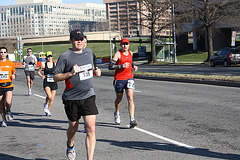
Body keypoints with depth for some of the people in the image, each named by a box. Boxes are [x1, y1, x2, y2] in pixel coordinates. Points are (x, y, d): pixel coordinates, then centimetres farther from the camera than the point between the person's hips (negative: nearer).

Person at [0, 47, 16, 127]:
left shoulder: (11, 63, 7)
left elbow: (14, 72, 21)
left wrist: (14, 76, -1)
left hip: (8, 86, 0)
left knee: (8, 102, -22)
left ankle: (8, 111, 12)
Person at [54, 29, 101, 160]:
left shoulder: (89, 53, 8)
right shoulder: (65, 56, -7)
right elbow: (56, 77, -7)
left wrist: (96, 72, 4)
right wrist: (71, 73, -21)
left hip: (88, 96, 3)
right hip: (71, 98, -2)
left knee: (91, 128, -9)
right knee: (73, 127, 15)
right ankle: (70, 146, 49)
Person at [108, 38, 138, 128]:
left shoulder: (130, 53, 9)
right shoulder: (118, 54, -8)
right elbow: (110, 66, -15)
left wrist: (133, 66, 11)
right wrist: (122, 66, -24)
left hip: (129, 78, 3)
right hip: (119, 79, -3)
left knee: (130, 98, -13)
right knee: (119, 98, 14)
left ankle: (132, 120, -19)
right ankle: (117, 113, 44)